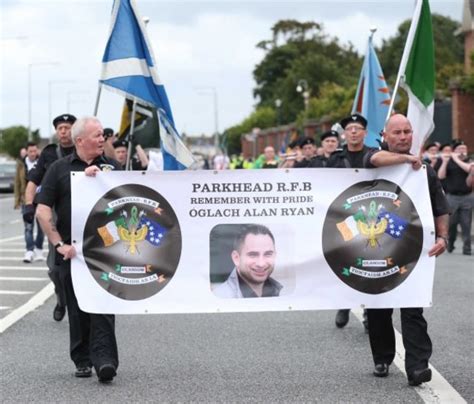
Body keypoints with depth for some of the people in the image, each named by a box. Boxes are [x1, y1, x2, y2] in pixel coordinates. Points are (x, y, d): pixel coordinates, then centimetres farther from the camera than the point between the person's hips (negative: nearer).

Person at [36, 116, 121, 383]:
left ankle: (104, 359, -15)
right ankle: (82, 361, 17)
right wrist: (59, 244, -7)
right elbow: (43, 210, 0)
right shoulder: (60, 169, 5)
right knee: (77, 307, 6)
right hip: (71, 249, 0)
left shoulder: (111, 167, 10)